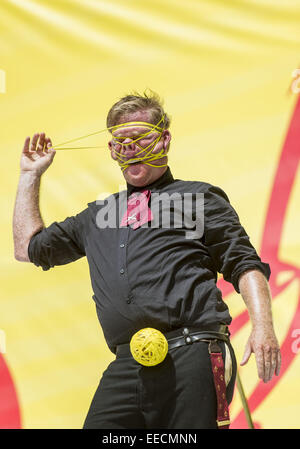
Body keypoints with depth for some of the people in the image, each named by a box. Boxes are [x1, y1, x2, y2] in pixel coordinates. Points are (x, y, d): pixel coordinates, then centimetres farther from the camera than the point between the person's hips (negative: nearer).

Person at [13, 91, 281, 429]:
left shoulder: (197, 197, 15)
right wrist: (31, 174, 35)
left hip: (192, 358, -4)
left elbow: (243, 263, 6)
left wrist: (262, 326, -11)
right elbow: (29, 248, 34)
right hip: (127, 367, 4)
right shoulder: (98, 215, 28)